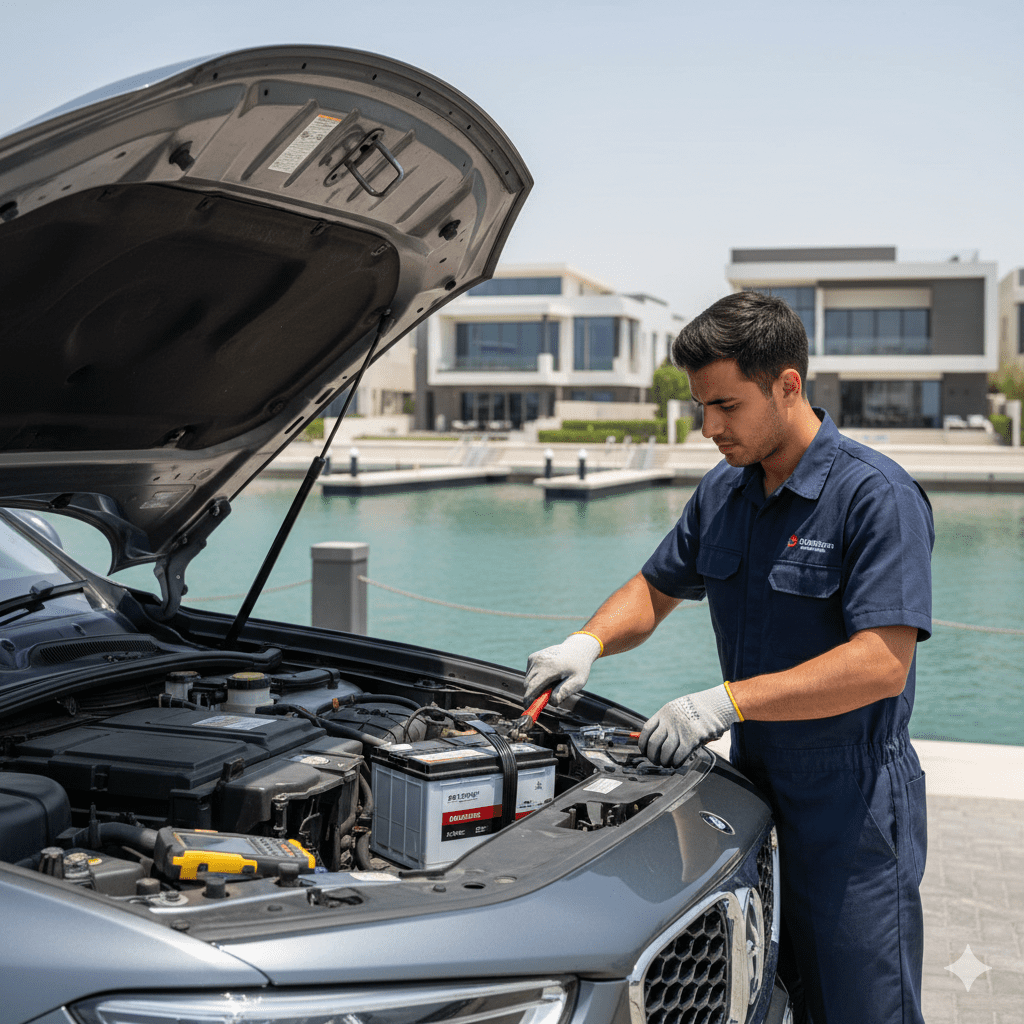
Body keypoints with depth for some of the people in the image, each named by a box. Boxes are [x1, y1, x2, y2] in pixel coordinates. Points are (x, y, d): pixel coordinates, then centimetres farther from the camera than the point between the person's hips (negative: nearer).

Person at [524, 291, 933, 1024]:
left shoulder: (877, 495, -17)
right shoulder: (721, 495, 7)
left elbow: (883, 663, -25)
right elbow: (656, 588, 20)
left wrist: (729, 701, -27)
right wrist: (588, 643, -1)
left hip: (854, 809, -7)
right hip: (755, 788, 7)